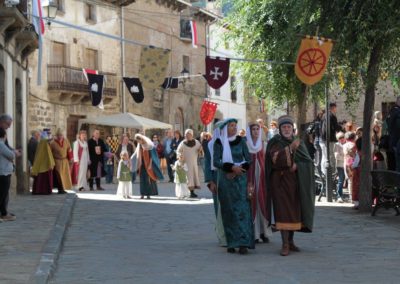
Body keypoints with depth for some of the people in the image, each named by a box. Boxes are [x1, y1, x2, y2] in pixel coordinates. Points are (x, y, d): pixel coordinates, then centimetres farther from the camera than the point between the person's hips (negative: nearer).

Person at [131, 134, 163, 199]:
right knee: (142, 178, 0)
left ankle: (149, 193, 4)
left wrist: (150, 164, -19)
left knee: (149, 179, -2)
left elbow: (151, 155, -14)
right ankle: (143, 194, 1)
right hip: (142, 164, 5)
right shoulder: (139, 145, 4)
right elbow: (137, 155, 12)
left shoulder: (149, 144, -14)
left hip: (148, 164, -5)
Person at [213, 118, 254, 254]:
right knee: (228, 211, 1)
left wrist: (237, 170, -12)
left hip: (240, 178, 0)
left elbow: (248, 159, 3)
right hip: (225, 180, 0)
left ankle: (243, 243, -14)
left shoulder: (241, 141, 6)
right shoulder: (218, 143, 2)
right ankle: (231, 243, 7)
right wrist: (232, 167, -20)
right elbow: (215, 162, -8)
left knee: (242, 209, -9)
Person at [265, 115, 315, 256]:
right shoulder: (275, 143, 0)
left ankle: (291, 241, 17)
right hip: (281, 181, -4)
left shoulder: (299, 143, 11)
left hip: (295, 182, 4)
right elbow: (275, 158, -18)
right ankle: (285, 244, -13)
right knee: (283, 210, -10)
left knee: (294, 210, 6)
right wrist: (290, 148, -26)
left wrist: (297, 165, -13)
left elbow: (308, 161, 4)